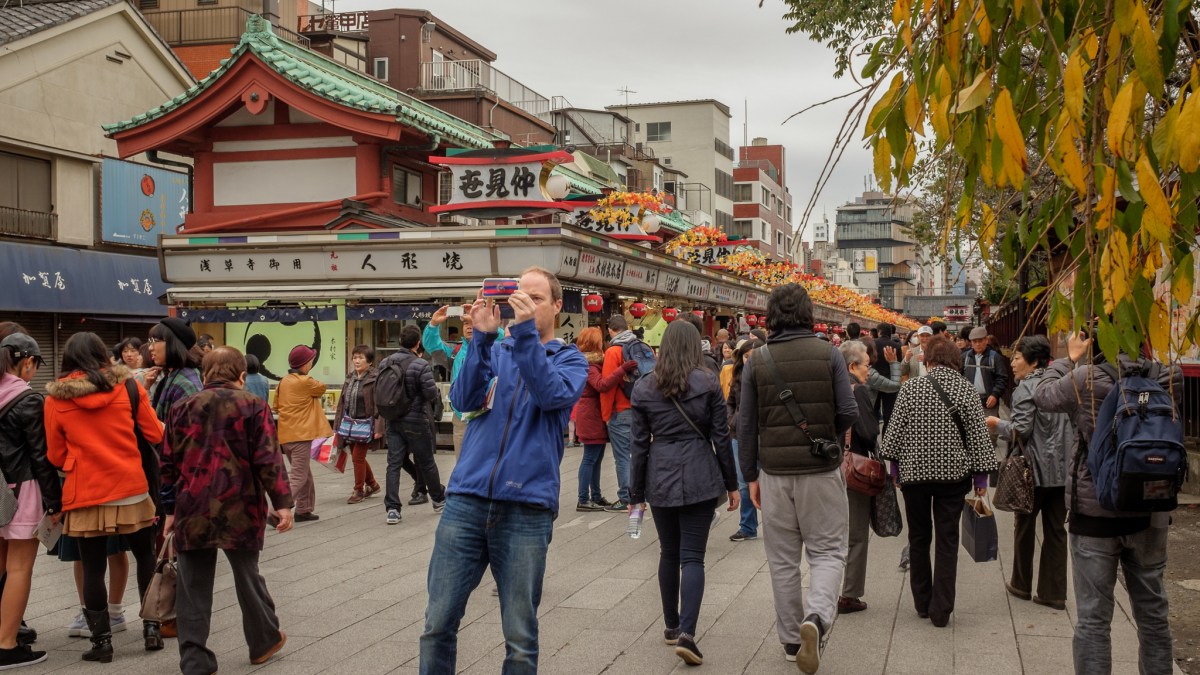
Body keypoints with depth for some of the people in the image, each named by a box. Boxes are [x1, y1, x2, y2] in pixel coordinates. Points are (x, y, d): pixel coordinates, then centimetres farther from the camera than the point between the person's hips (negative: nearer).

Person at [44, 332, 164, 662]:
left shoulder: (55, 398, -2)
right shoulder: (128, 387, -2)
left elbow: (56, 456, 4)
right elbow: (155, 435, 2)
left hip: (85, 495, -1)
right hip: (131, 489, 1)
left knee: (93, 568, 7)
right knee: (146, 556, 16)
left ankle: (101, 640, 10)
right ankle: (151, 628, 18)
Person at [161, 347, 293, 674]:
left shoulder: (183, 408, 10)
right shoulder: (253, 405, 0)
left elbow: (169, 463, 12)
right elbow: (268, 459, -8)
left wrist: (171, 508, 19)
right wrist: (282, 502, -7)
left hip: (193, 509, 2)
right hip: (239, 509, -2)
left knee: (193, 586, 5)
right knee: (247, 575, 14)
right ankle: (265, 641, 31)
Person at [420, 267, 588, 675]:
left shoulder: (570, 359, 8)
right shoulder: (494, 352, 15)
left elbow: (552, 395, -13)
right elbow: (463, 399, -2)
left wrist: (525, 332, -20)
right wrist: (482, 337, -13)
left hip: (527, 507, -2)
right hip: (466, 499, 2)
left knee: (520, 635, 5)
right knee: (439, 622, 3)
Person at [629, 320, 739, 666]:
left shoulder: (644, 387, 3)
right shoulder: (708, 383, -1)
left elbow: (639, 444, 4)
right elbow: (721, 437, -1)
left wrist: (635, 494, 10)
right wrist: (731, 484, 8)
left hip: (660, 479, 2)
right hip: (700, 478, -2)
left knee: (669, 553, 17)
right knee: (692, 556, -2)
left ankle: (671, 625, 27)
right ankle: (687, 633, -15)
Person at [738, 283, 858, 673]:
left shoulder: (757, 361, -1)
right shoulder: (828, 354, -5)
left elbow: (746, 425, 1)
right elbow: (849, 413, -8)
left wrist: (751, 475, 10)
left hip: (775, 473, 1)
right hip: (822, 470, -1)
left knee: (783, 558, 12)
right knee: (827, 550, 8)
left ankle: (792, 639, 19)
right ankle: (818, 616, -18)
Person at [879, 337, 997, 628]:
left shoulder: (911, 387, -5)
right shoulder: (966, 389, -6)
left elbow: (895, 429, -3)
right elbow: (978, 435, -5)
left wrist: (895, 464, 9)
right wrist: (981, 474, 3)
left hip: (915, 472, 1)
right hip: (953, 473, 0)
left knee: (919, 538, 15)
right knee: (947, 540, 5)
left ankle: (923, 603, 22)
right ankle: (941, 610, 3)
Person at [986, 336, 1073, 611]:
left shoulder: (1026, 388, -13)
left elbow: (1021, 431, -18)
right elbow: (1075, 426, 11)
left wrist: (997, 424, -2)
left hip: (1035, 469, -5)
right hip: (1062, 469, 6)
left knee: (1025, 527, 11)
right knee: (1056, 531, 7)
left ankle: (1021, 584, 23)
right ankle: (1054, 592, 8)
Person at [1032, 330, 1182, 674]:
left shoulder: (1086, 379, -16)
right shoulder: (1167, 378, -8)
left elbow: (1042, 395, 0)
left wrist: (1070, 359, 11)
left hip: (1095, 513, -3)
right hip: (1150, 514, 3)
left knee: (1093, 619, 5)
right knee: (1153, 614, 17)